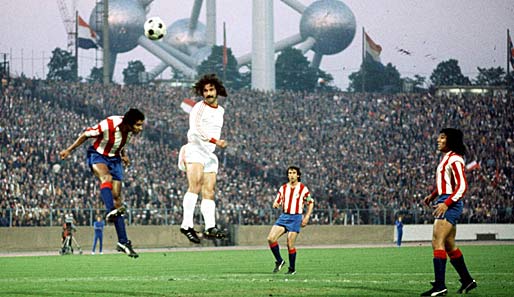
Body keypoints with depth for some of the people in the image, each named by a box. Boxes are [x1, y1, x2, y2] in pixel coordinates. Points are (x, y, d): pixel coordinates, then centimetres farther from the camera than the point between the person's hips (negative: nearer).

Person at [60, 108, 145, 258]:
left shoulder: (130, 128, -9)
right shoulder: (108, 125, -29)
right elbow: (86, 134, -15)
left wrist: (123, 154, 7)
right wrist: (69, 150, -8)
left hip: (114, 159, 6)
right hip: (97, 155, -6)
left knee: (117, 197, 1)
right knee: (107, 178, -38)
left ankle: (123, 242, -2)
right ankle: (110, 212, -61)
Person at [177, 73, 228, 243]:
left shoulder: (220, 111, 18)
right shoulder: (199, 108, -6)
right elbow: (196, 129, -22)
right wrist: (215, 141, -31)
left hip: (210, 154, 8)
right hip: (195, 151, -8)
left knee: (209, 191, 4)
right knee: (195, 186, -22)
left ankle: (210, 228, 3)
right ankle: (187, 225, -30)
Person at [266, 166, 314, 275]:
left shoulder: (303, 188, -1)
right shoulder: (283, 188, 9)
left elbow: (310, 203, 6)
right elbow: (277, 202, 12)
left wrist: (307, 217, -3)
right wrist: (276, 204, -13)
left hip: (296, 218, -4)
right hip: (284, 217, 4)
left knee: (290, 245, -7)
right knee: (271, 238, -12)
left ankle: (292, 269, 9)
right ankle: (279, 261, 4)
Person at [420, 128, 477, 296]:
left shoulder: (454, 159, -13)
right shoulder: (446, 158, 18)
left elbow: (462, 186, -19)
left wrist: (446, 204, -26)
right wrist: (432, 196, 15)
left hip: (450, 205, -11)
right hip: (443, 203, 11)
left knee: (437, 243, -16)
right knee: (449, 245, 16)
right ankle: (467, 280, 25)